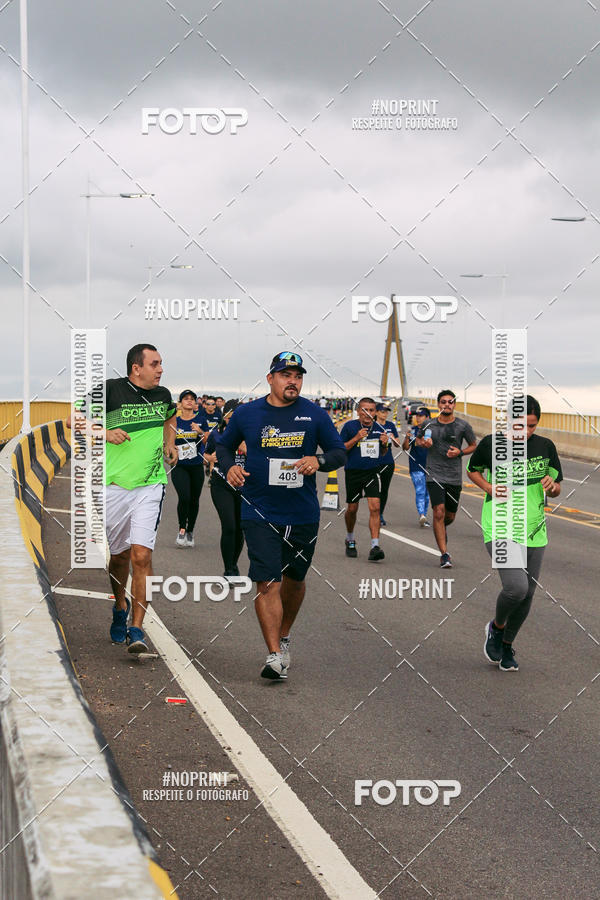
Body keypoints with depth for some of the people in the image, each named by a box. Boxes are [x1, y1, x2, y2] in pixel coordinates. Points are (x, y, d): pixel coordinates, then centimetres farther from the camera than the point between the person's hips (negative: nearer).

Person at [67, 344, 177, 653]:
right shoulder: (111, 390, -7)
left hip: (150, 486, 1)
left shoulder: (162, 394, 8)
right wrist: (105, 433, -18)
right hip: (115, 485, -1)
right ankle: (120, 605, 41)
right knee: (119, 555, 12)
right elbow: (74, 420, -5)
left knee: (141, 555, -13)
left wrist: (169, 444, 18)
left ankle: (136, 630, -10)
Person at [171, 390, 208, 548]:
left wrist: (201, 432, -20)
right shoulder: (174, 421, 4)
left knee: (194, 500, 8)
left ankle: (190, 531, 24)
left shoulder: (201, 420, 3)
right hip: (179, 466, -1)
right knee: (184, 497, -20)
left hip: (196, 466, 1)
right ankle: (181, 529, -6)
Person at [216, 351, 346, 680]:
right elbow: (224, 445, 17)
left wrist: (319, 461, -15)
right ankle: (275, 656, -13)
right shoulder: (246, 414, 2)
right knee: (268, 584, -12)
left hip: (303, 514, 2)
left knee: (294, 578, 17)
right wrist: (229, 467, -4)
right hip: (260, 513, -2)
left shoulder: (314, 415, 1)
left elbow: (339, 452, 6)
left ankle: (284, 637, 40)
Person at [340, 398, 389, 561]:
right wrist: (356, 438, -18)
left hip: (373, 472, 1)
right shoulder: (350, 426, -6)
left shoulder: (379, 429, 4)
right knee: (352, 509, 11)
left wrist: (385, 444, -6)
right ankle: (350, 540, 37)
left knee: (375, 507, -14)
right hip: (353, 472, -1)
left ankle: (375, 547, -16)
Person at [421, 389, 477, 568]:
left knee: (450, 516, 11)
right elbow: (421, 441, 20)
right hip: (434, 476, -1)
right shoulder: (430, 425, 4)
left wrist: (460, 452, -6)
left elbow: (473, 445, 13)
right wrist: (425, 444, -4)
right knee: (439, 512, -16)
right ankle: (444, 554, -13)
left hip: (454, 477, 1)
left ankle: (440, 529, 49)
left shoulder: (463, 426, 1)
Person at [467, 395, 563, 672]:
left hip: (534, 532, 4)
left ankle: (507, 645, 34)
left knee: (527, 594, 8)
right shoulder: (491, 444, -7)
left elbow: (557, 489, 10)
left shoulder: (545, 447, 0)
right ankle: (496, 627, 12)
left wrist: (552, 486, -14)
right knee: (516, 587, -21)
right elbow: (472, 470, 12)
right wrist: (489, 488, -7)